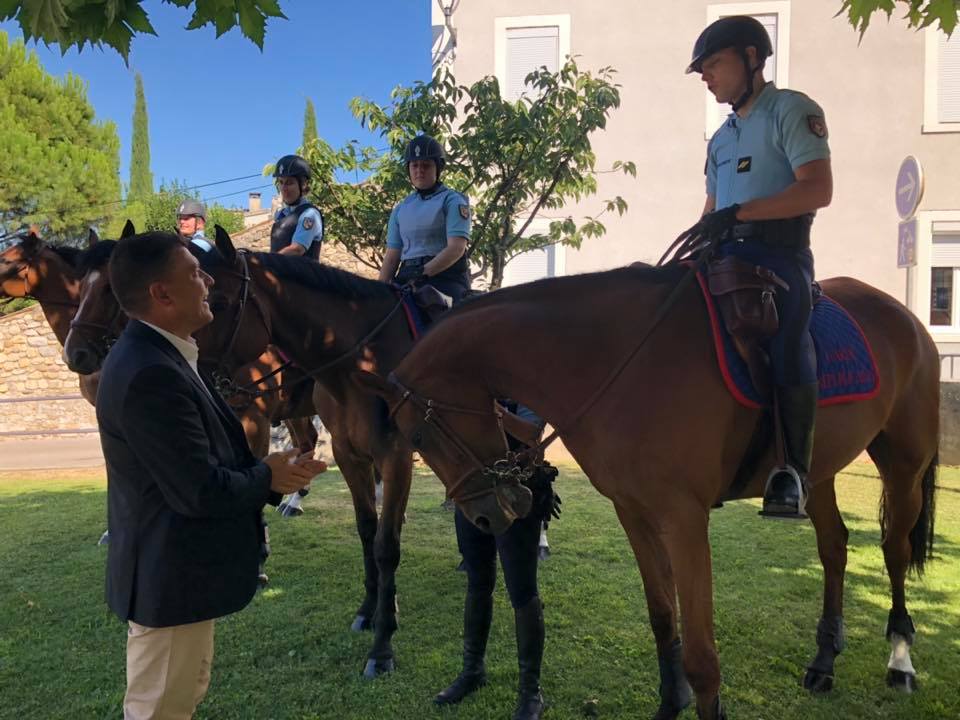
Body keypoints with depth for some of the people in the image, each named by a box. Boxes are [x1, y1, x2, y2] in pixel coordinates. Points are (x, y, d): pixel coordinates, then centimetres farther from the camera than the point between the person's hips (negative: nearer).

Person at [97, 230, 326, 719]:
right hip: (171, 579, -10)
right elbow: (201, 492, -29)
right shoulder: (151, 373, -29)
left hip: (176, 568, 10)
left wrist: (269, 469, -4)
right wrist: (268, 478, -11)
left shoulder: (155, 354, 4)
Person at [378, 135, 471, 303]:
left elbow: (456, 248, -10)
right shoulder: (401, 209, 20)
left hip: (446, 276, -5)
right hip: (407, 276, 5)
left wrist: (424, 273, -21)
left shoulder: (452, 201, 4)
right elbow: (392, 256, 16)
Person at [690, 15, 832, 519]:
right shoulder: (721, 137, 24)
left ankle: (793, 469, -26)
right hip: (724, 255, 8)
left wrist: (738, 213, -21)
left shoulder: (791, 110, 2)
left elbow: (819, 189, -12)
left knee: (787, 336, -30)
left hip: (779, 252, -7)